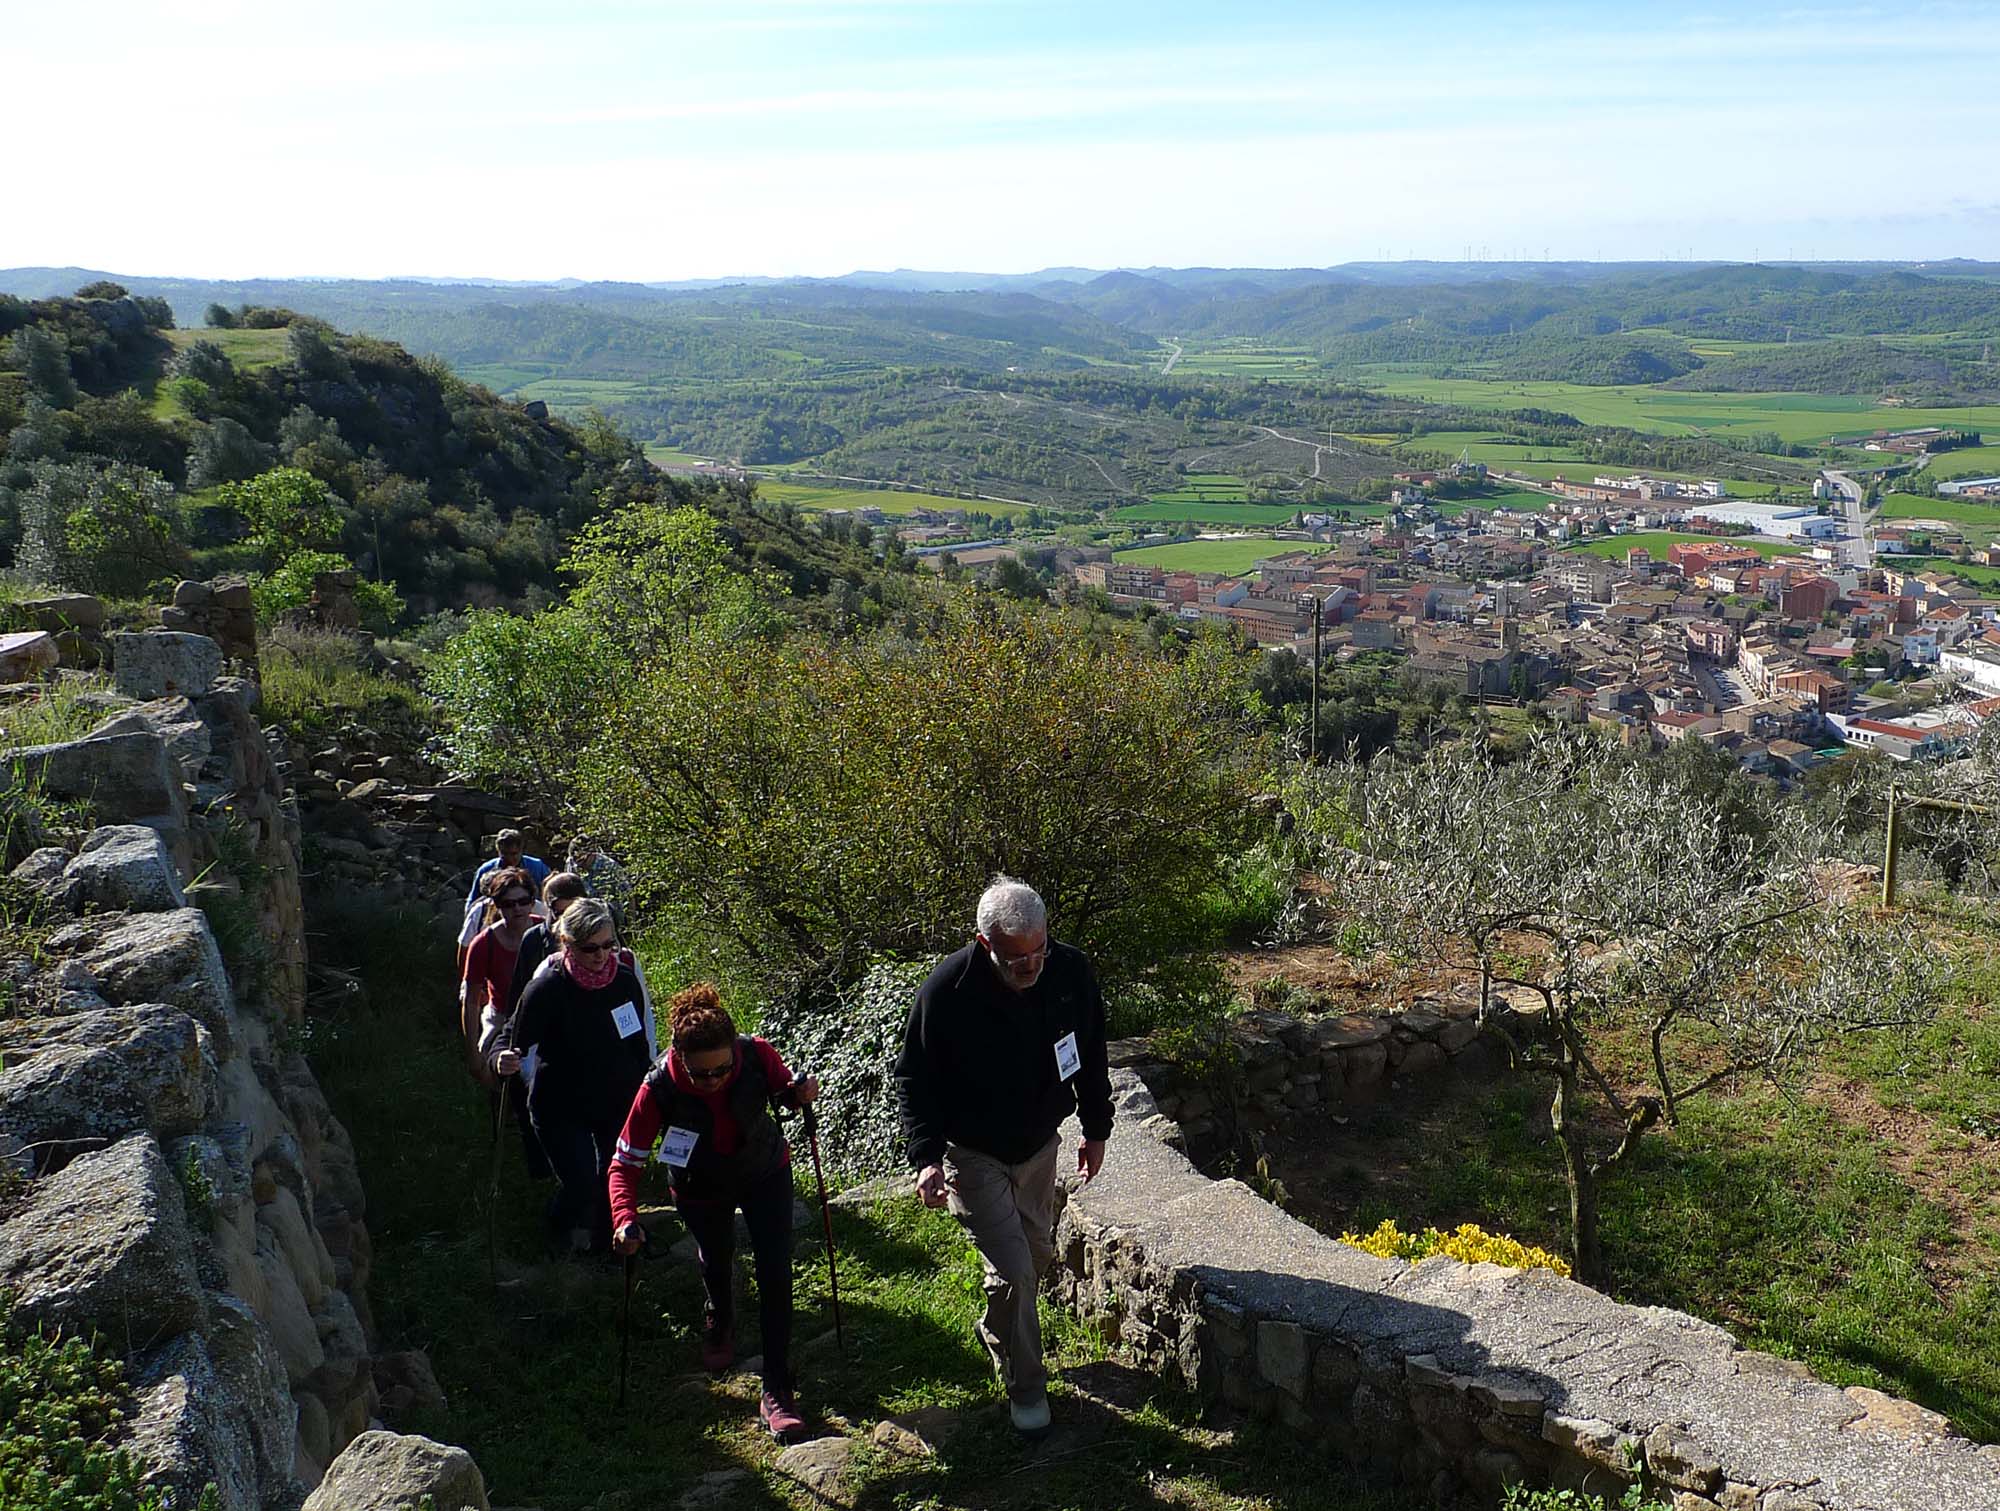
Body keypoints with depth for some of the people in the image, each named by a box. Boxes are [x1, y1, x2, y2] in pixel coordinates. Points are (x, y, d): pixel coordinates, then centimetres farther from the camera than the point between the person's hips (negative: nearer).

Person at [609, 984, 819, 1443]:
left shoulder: (757, 1055, -34)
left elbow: (784, 1091, -11)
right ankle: (720, 1320, 60)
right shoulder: (660, 1089, -37)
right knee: (717, 1263, 24)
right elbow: (624, 1163, -28)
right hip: (702, 1189, 0)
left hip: (766, 1172, 0)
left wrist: (801, 1093, -34)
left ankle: (777, 1392, 6)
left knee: (775, 1275, -7)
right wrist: (625, 1219, -44)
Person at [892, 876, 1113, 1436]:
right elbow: (915, 1077, -17)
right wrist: (926, 1156, -26)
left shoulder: (1071, 972, -17)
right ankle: (1025, 1389, 14)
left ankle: (996, 1332, 49)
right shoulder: (947, 990, -28)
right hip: (974, 1153, -4)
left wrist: (1096, 1129, 7)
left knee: (1038, 1252, 20)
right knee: (1013, 1270, -7)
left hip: (1039, 1143, 5)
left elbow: (1091, 1055, 1)